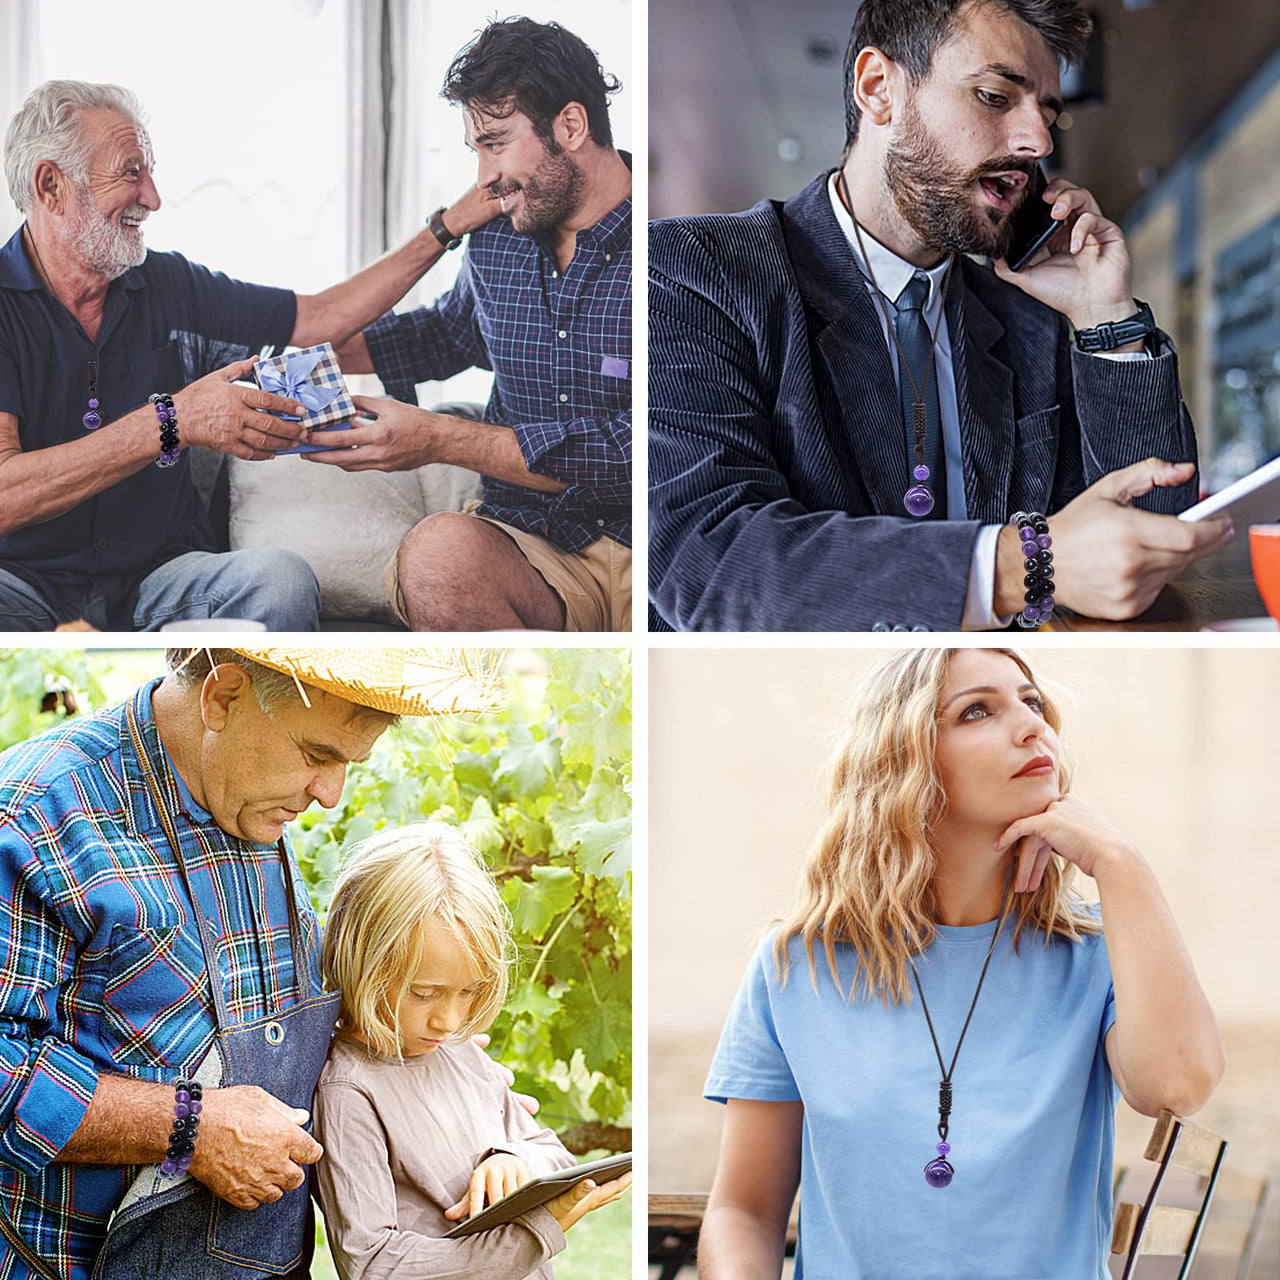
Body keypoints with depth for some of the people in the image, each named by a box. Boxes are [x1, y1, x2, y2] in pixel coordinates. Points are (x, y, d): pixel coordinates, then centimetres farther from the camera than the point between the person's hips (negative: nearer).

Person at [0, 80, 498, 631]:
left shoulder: (170, 286, 10)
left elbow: (320, 318, 21)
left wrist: (450, 225, 18)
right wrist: (170, 423, -27)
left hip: (156, 578, 6)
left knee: (281, 580, -27)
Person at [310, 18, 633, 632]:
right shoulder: (494, 240, 12)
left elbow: (634, 452, -19)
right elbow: (452, 330, 37)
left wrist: (442, 439, -19)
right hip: (537, 547, 5)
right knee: (438, 549, -32)